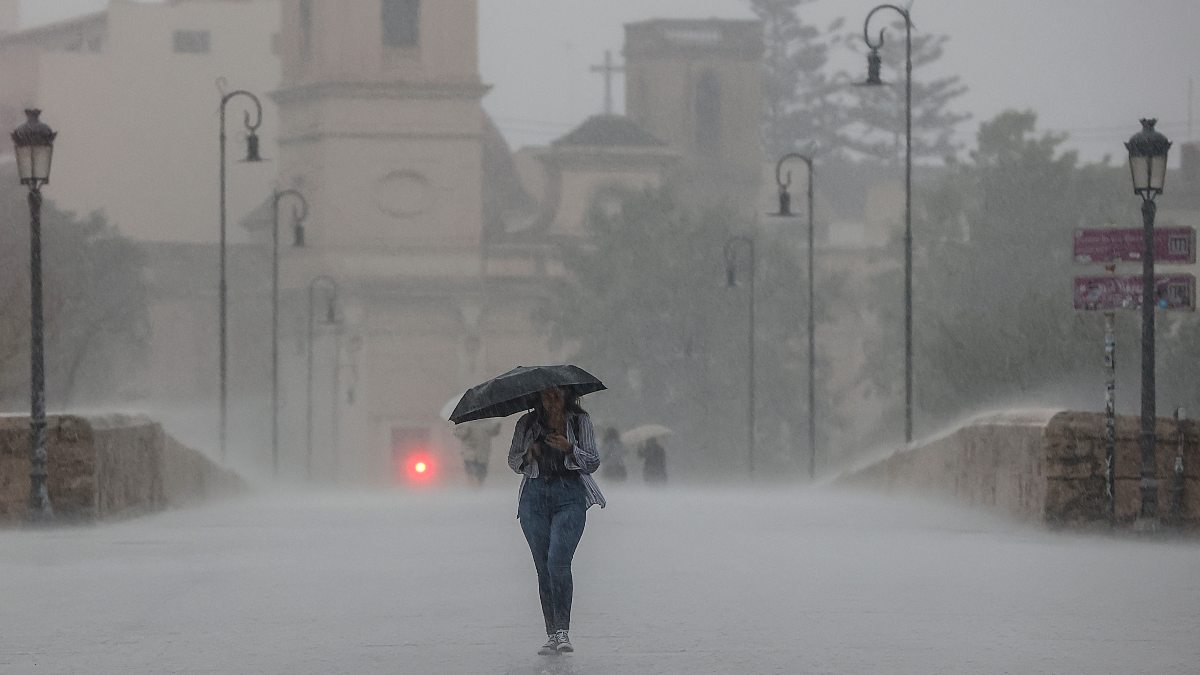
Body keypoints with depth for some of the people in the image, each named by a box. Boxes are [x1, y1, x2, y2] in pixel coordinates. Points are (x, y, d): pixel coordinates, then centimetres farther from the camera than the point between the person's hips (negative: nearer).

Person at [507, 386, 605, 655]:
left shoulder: (580, 421, 7)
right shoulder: (527, 423, 11)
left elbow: (593, 462, 4)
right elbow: (513, 461, 15)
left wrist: (570, 449, -14)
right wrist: (529, 455, -7)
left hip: (570, 494, -2)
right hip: (535, 494, 2)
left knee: (558, 560, -19)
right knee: (543, 567, -1)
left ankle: (563, 632, -18)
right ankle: (552, 635, 4)